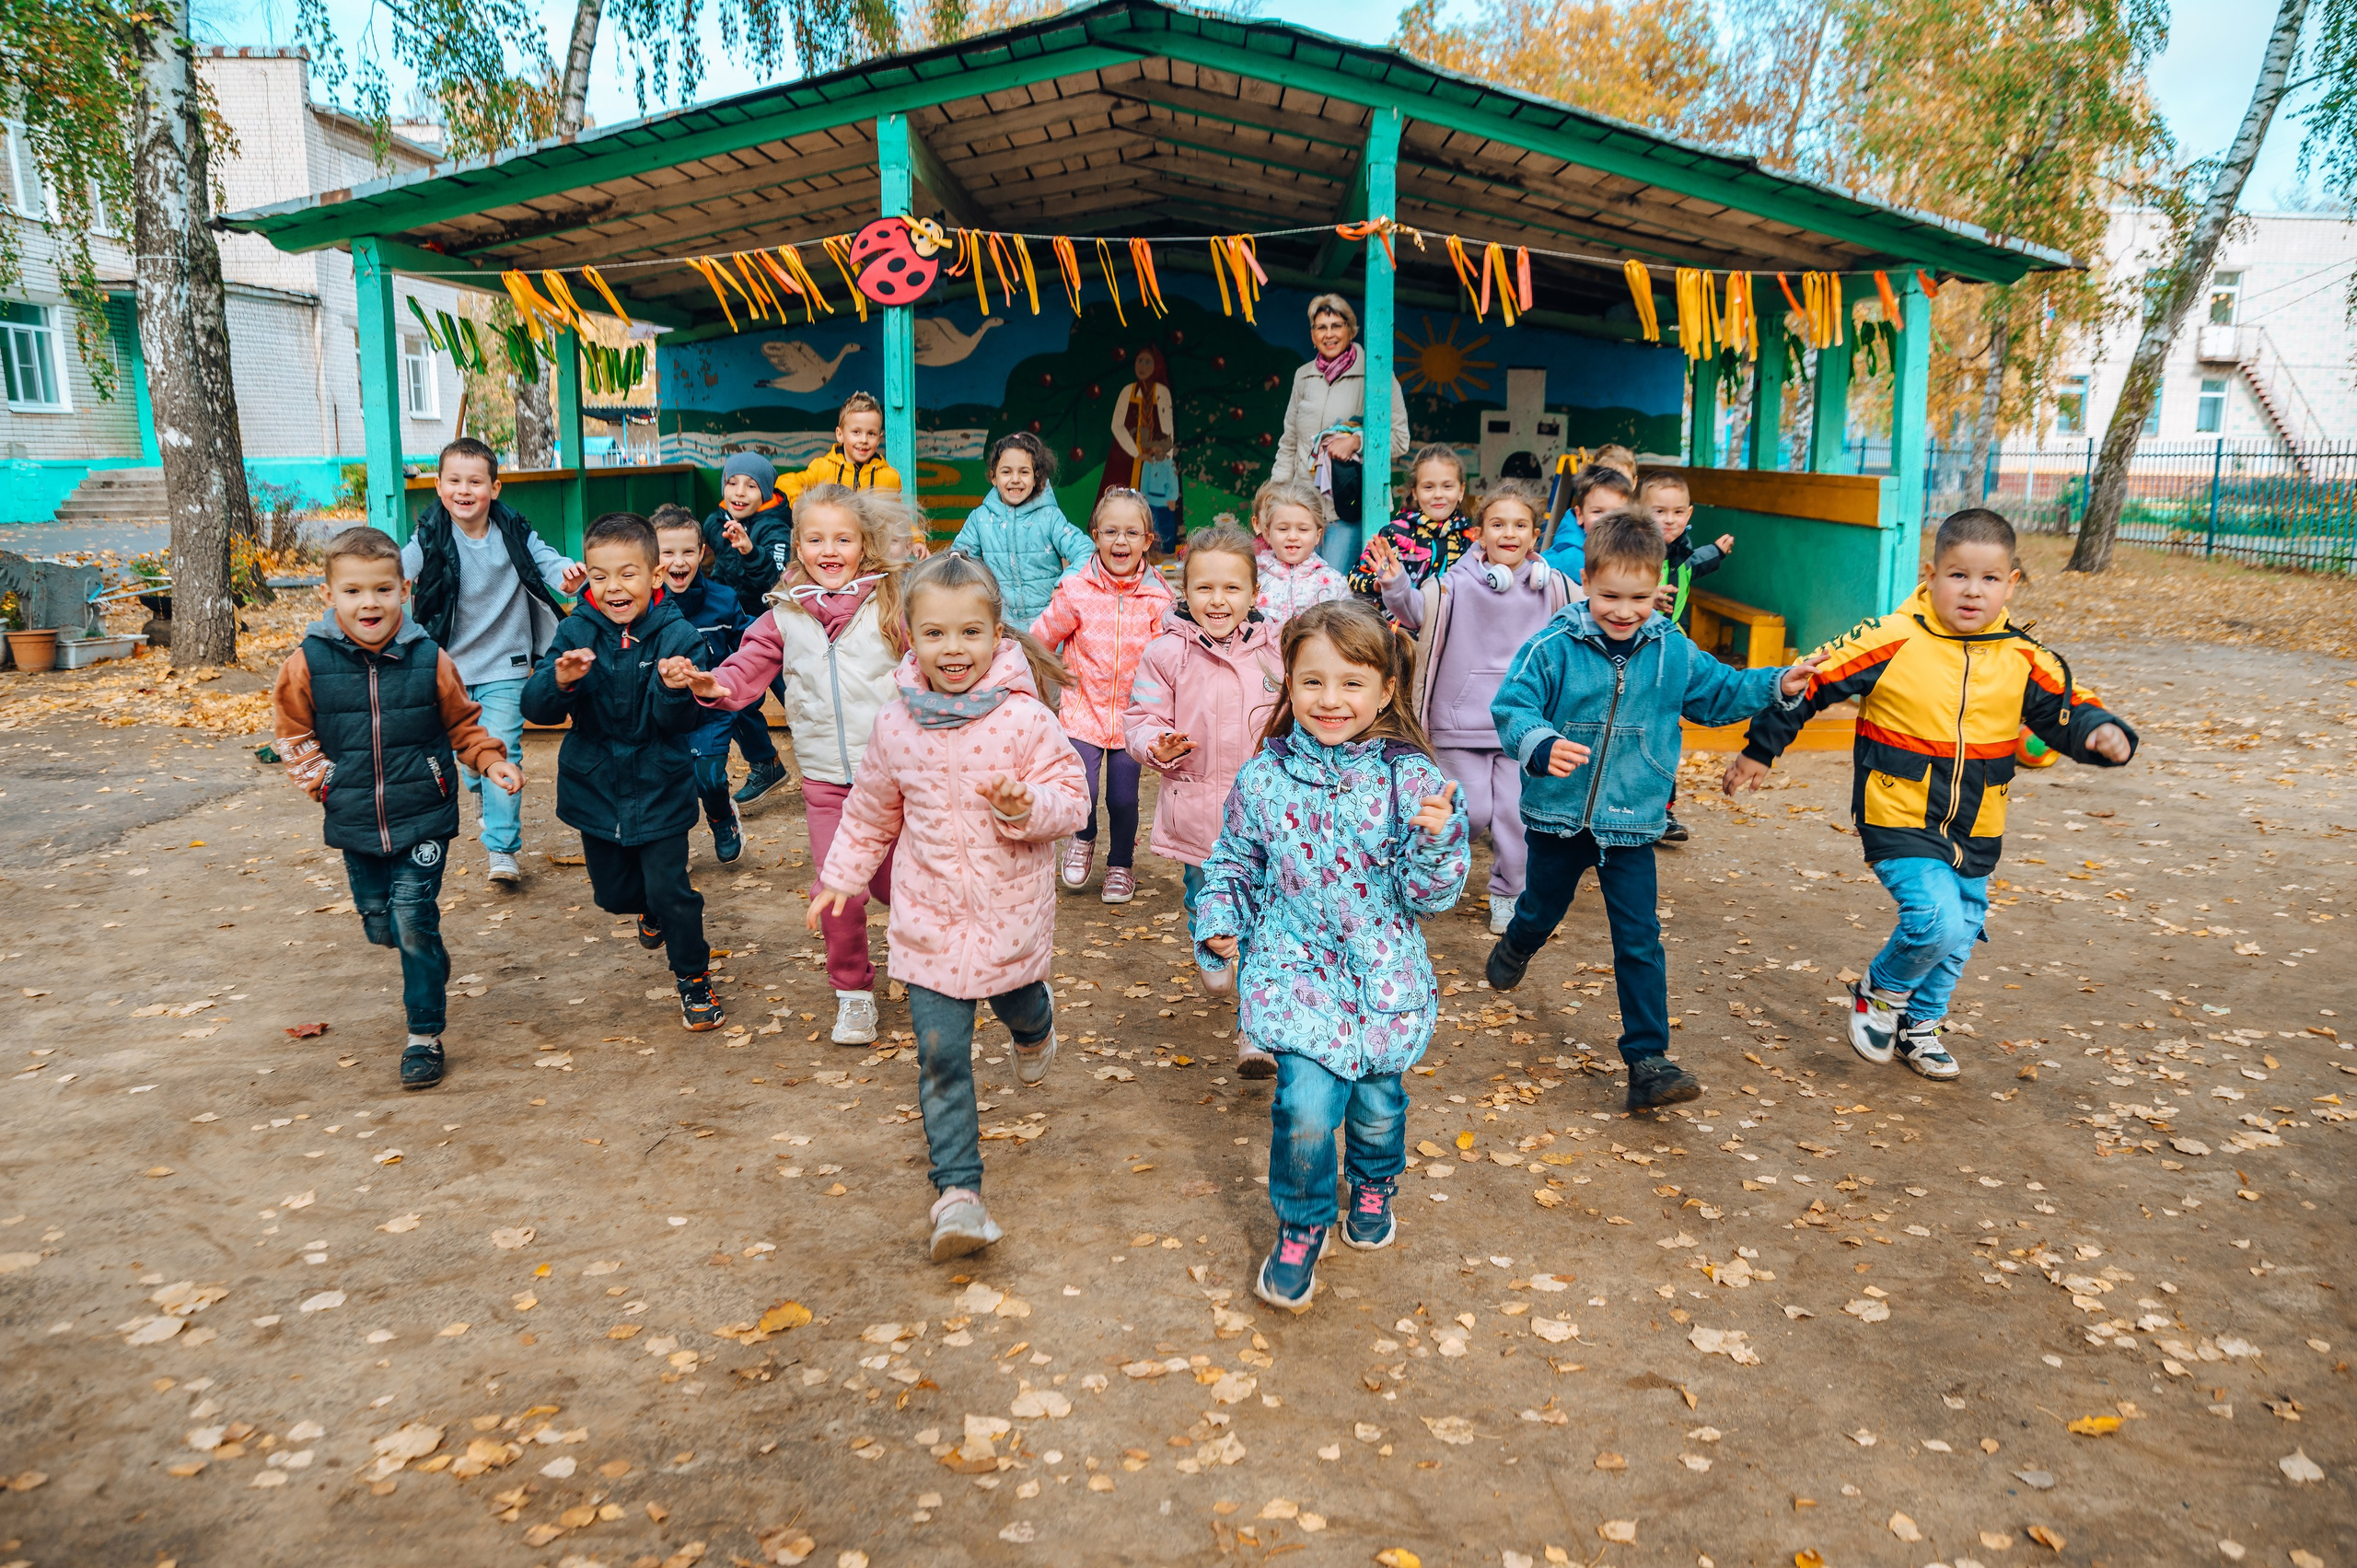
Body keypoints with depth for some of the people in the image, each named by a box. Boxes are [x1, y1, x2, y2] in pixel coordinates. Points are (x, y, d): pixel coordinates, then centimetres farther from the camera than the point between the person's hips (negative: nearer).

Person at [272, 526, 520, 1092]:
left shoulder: (429, 659, -8)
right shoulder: (309, 663, -7)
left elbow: (463, 723, 7)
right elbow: (292, 733, 8)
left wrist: (492, 761, -7)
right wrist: (321, 777, -2)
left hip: (423, 817, -2)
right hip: (355, 825, 2)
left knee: (414, 922, -7)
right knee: (380, 926, 13)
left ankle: (424, 1035, 6)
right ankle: (431, 962, 46)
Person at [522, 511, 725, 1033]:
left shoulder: (677, 636, -14)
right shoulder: (576, 632, -8)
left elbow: (688, 722, -17)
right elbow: (536, 708, -13)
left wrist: (676, 690, -38)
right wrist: (559, 680, -33)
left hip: (659, 791, -3)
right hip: (595, 790, 3)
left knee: (670, 891, -4)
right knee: (612, 891, 19)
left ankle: (694, 977, 20)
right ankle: (651, 909, 55)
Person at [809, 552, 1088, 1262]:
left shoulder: (1025, 718, -15)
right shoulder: (895, 725, -3)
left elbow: (1071, 797, -11)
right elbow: (871, 812, 13)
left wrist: (1026, 805, -31)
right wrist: (840, 877, 16)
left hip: (1010, 912, -1)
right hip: (929, 919, 1)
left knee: (1017, 1007, 25)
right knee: (941, 1057, -2)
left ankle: (1034, 1022, 63)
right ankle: (958, 1190, 4)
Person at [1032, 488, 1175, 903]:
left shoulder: (1157, 597, -5)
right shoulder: (1076, 591, -8)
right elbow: (1039, 640, 3)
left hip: (1132, 714, 1)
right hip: (1084, 709, -1)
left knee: (1123, 798, 3)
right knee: (1081, 794, -11)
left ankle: (1121, 864, 32)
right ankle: (1083, 839, 26)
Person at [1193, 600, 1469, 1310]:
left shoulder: (1410, 778, -9)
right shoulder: (1263, 779, -5)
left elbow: (1428, 894, -8)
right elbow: (1235, 862, 11)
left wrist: (1436, 838, -26)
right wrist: (1219, 918, -6)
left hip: (1384, 976, 1)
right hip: (1297, 969, 0)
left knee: (1377, 1104, 14)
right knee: (1308, 1107, -14)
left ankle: (1373, 1186, 52)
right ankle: (1300, 1229, 16)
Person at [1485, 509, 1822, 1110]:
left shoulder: (1674, 653, -1)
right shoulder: (1552, 647, -14)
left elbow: (1720, 693, 14)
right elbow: (1512, 706, -19)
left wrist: (1778, 685, 0)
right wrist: (1542, 745, -38)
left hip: (1632, 823, 1)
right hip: (1558, 813, -1)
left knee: (1639, 941, -1)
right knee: (1543, 907, 23)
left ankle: (1647, 1059, 4)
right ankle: (1515, 947, 60)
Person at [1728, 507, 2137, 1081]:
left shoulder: (2025, 660, -2)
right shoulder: (1892, 641, -15)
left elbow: (2070, 711, 7)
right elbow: (1812, 680, -8)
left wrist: (2104, 733, -17)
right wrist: (1759, 749, -3)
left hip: (1975, 833, 6)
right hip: (1899, 820, -5)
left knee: (1959, 936, 16)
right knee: (1938, 919, -22)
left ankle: (1919, 1026, 41)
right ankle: (1879, 992, 9)